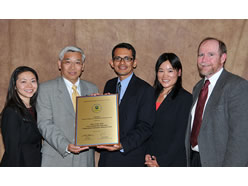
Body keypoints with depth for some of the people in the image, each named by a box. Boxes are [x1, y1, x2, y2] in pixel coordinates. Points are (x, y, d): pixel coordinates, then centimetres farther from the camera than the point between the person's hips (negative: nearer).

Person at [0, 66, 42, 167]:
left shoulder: (34, 109, 8)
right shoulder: (11, 112, -14)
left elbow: (36, 141, 11)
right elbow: (12, 150, -16)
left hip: (36, 163, 7)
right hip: (19, 163, -7)